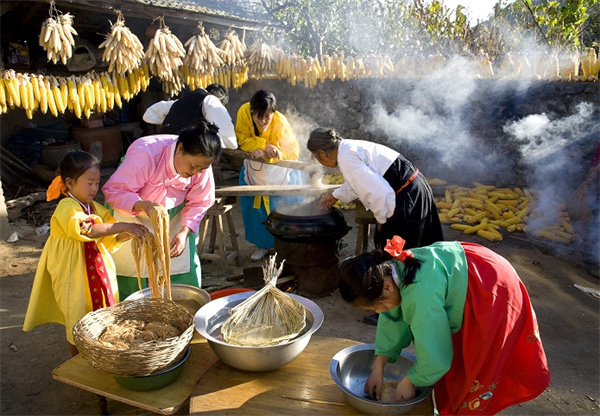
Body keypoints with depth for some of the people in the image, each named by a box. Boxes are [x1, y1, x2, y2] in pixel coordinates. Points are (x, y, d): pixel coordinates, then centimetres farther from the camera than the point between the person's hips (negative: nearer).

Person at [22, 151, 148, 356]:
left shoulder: (94, 208, 6)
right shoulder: (67, 208, -18)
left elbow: (107, 240, 8)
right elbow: (88, 230, -38)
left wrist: (126, 235, -10)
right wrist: (122, 226, -43)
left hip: (97, 274, 7)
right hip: (74, 277, -7)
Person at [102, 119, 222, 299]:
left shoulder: (201, 164, -18)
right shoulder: (146, 153, -33)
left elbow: (199, 203, -8)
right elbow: (113, 190, -31)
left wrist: (184, 232, -23)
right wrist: (143, 205, -49)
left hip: (173, 220, 3)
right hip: (131, 215, -3)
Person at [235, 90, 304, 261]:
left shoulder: (280, 123, -30)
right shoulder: (244, 111, -24)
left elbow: (293, 152, -27)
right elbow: (242, 140, -20)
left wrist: (266, 154, -41)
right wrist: (264, 145, -35)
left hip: (279, 167, -3)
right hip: (255, 166, 3)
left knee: (285, 205, -6)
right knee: (254, 204, 1)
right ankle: (263, 244, 17)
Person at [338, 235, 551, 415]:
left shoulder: (420, 295, -37)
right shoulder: (391, 269, -12)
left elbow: (434, 355, -24)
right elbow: (392, 321, 1)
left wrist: (409, 382, -6)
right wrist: (378, 369, 1)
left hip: (493, 295, -8)